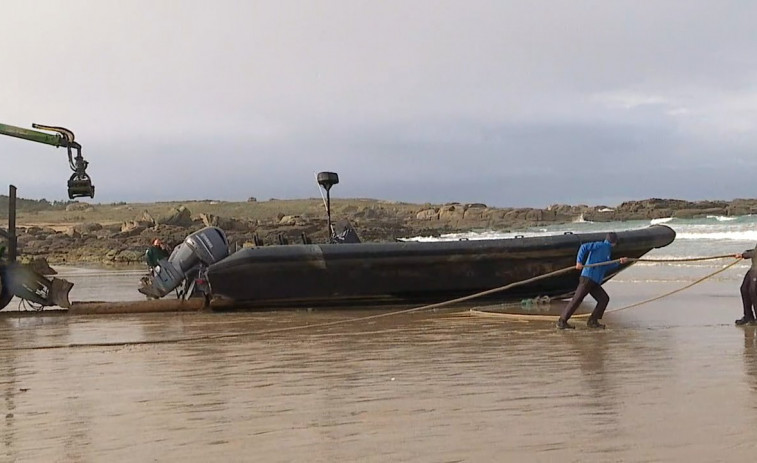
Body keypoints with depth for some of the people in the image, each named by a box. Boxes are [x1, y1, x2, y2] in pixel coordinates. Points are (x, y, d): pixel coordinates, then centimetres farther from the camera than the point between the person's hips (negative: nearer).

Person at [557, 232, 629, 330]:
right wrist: (579, 262, -19)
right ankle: (562, 321, -8)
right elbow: (584, 247, -12)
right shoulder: (600, 245, -2)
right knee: (577, 299, -11)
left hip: (595, 282, 9)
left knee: (604, 299, 2)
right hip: (587, 278, -9)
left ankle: (592, 321, 7)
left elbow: (607, 266, 30)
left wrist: (619, 262, 21)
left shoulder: (607, 250, 24)